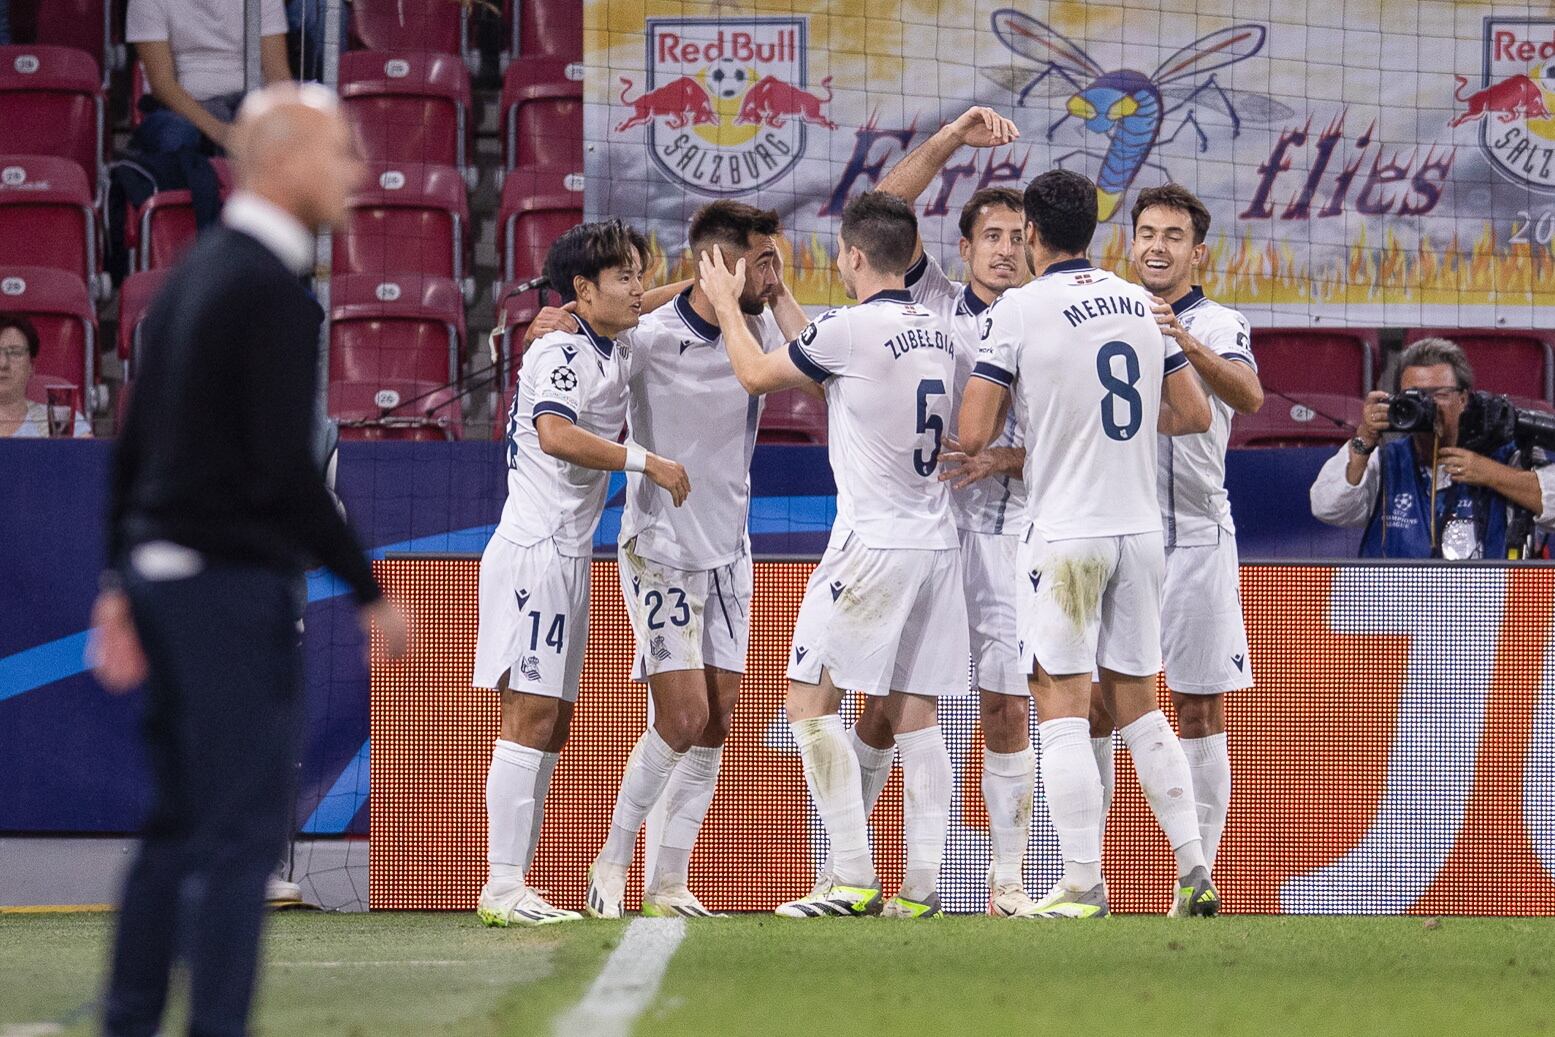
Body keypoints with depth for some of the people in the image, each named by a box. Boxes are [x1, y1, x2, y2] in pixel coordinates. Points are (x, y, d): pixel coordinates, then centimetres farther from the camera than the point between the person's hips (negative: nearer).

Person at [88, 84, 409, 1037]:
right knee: (243, 834, -6)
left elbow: (135, 439, 16)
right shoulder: (274, 295, -15)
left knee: (178, 828, 14)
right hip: (235, 582, -9)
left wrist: (120, 584, 19)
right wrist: (370, 591, -13)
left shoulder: (194, 274, 13)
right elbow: (285, 469, -20)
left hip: (164, 569, 9)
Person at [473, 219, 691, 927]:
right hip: (533, 554, -10)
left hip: (568, 558, 10)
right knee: (530, 717, -12)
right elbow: (555, 435, -30)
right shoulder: (558, 353, -12)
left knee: (552, 724, 8)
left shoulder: (614, 359, 15)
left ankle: (513, 888, 10)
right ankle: (503, 888, -14)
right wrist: (647, 461, -26)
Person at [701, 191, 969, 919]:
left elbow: (756, 374, 2)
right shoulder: (939, 334, 10)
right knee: (913, 716, 7)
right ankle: (921, 886, 2)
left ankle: (855, 881, -10)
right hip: (936, 540, 7)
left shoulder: (852, 328, -12)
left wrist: (727, 305, 19)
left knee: (810, 703, -2)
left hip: (873, 544, -7)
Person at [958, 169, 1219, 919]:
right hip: (1141, 528, 5)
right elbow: (1194, 414, 12)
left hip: (1066, 532, -5)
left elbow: (973, 435, -11)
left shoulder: (1019, 310, -9)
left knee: (1062, 708, -2)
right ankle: (1195, 870, 8)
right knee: (1137, 706, 13)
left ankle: (1084, 884, -7)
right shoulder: (1141, 304, 7)